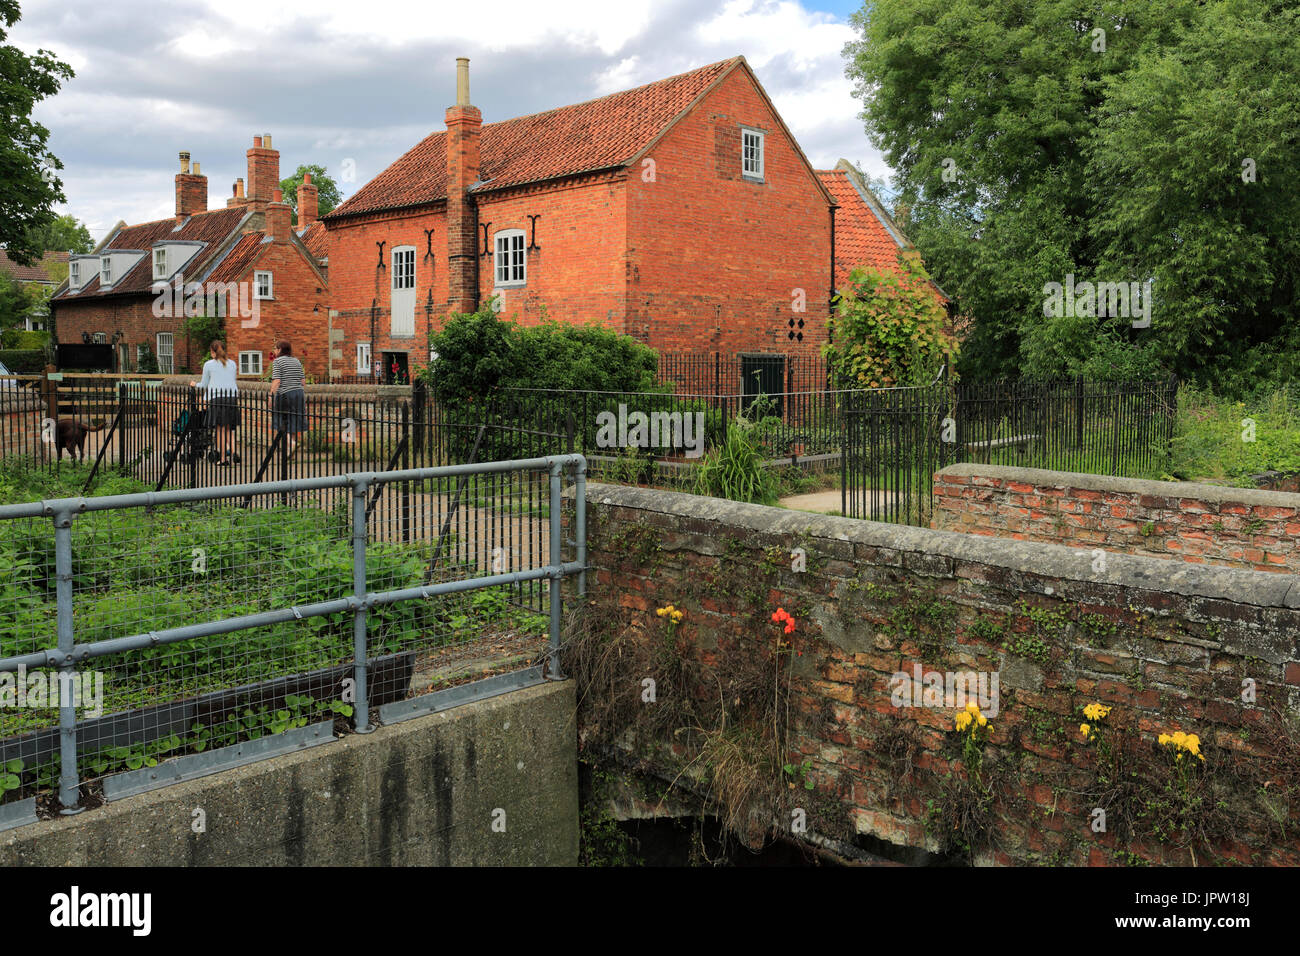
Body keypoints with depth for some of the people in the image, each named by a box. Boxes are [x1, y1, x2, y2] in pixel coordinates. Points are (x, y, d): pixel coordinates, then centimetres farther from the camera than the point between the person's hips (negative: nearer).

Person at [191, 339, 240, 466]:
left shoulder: (208, 365, 3)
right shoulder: (232, 364, 12)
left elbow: (204, 385, 8)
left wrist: (195, 384, 27)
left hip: (216, 398, -3)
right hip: (232, 397, 3)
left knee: (220, 430, 0)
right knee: (229, 429, 11)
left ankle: (223, 458, 0)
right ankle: (232, 452, -8)